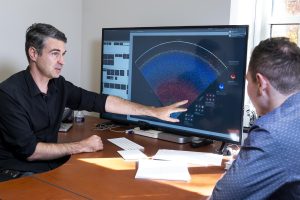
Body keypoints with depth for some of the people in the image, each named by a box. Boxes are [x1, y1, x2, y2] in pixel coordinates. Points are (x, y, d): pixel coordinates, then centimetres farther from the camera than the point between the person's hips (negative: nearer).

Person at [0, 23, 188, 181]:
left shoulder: (58, 85, 1)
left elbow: (101, 101, 0)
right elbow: (29, 150, -21)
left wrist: (154, 112, -4)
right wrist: (81, 146, -17)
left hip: (51, 165, 6)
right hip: (18, 173, -6)